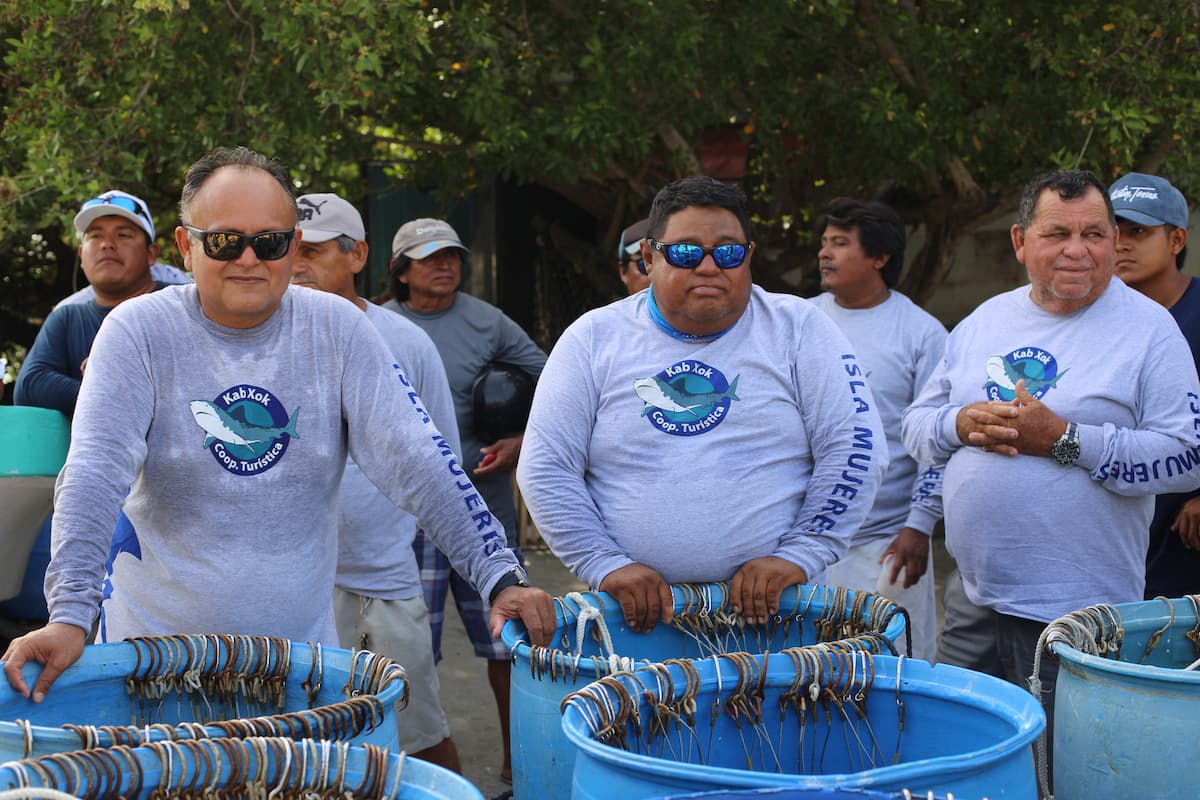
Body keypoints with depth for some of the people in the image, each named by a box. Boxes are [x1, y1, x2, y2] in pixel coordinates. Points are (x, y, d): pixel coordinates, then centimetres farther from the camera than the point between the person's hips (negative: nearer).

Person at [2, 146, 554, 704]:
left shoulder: (337, 329, -3)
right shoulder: (139, 331, -7)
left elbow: (415, 459, -8)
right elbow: (95, 474, -17)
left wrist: (500, 576, -16)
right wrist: (70, 616, -28)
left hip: (303, 654, 2)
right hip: (157, 654, -1)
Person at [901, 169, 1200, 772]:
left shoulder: (1148, 328, -6)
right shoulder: (984, 321, 11)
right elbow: (915, 426, 15)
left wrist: (1064, 440, -19)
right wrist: (962, 424, -8)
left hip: (1075, 615, -5)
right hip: (969, 600, 5)